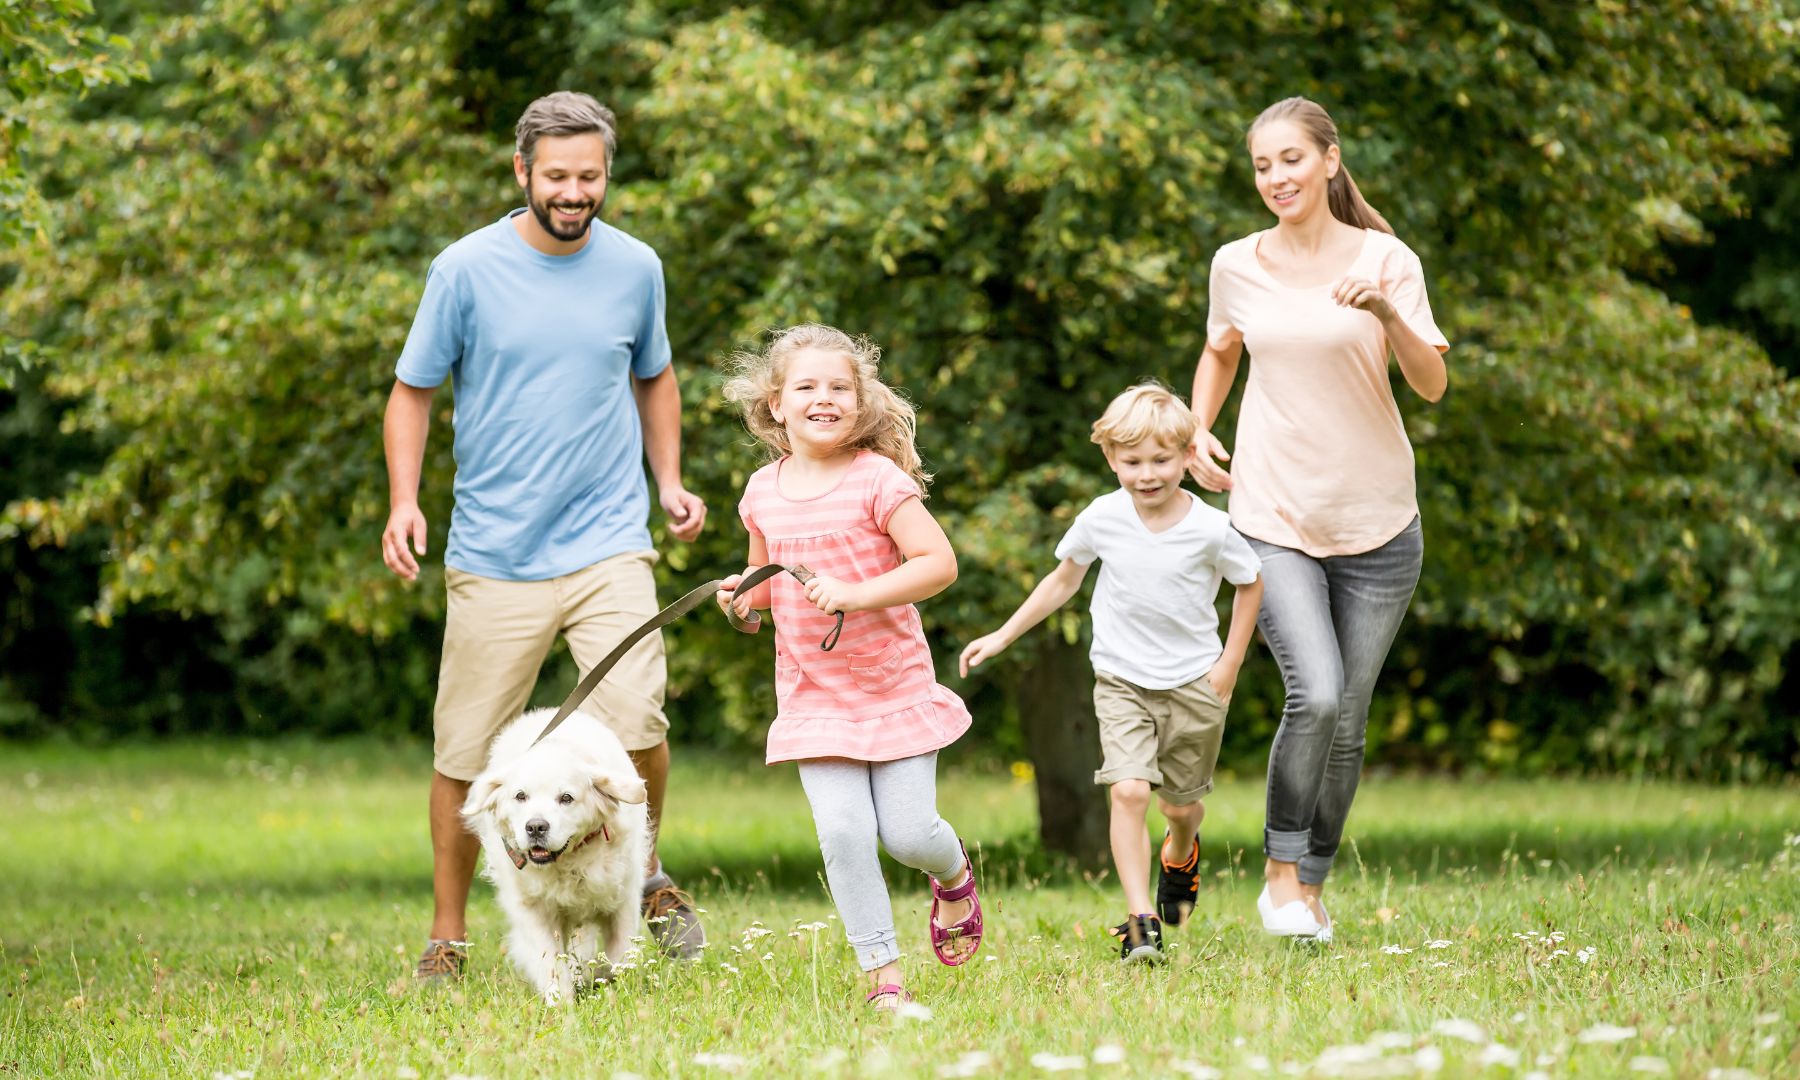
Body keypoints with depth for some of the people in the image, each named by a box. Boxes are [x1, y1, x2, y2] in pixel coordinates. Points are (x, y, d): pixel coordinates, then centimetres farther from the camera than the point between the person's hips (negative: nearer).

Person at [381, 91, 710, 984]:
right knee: (465, 757, 3)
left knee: (635, 723, -17)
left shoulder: (635, 269, 5)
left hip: (607, 547, 1)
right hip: (493, 557, -1)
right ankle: (448, 938, 19)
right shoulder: (467, 270, -3)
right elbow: (413, 392, 4)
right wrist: (403, 501, -9)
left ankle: (648, 874, 11)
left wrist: (669, 480, 9)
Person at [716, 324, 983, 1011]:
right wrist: (747, 593, -2)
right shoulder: (763, 492, 4)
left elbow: (938, 562, -18)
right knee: (844, 834, -10)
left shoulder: (878, 480, -12)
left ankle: (955, 875, 35)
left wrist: (854, 594, -26)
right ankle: (883, 975, 2)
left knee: (908, 833, -2)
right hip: (813, 695, 3)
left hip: (895, 689, -3)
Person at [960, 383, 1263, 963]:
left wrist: (1229, 664, 0)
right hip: (1122, 680, 0)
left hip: (1194, 683, 0)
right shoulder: (1102, 519, -9)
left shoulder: (1210, 529, -14)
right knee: (1129, 791, -19)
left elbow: (1249, 584, 4)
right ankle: (1140, 921, -17)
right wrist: (1001, 637, 7)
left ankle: (1181, 852, 51)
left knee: (1181, 803, 13)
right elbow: (1062, 582, 7)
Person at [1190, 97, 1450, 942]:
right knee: (1314, 696, -19)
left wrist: (1386, 311, -28)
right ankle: (1280, 869, -2)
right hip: (1273, 517, 0)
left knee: (1346, 724, 4)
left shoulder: (1384, 259, -4)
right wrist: (1197, 433, 7)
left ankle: (1311, 886, 21)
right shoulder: (1237, 266, 3)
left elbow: (1432, 384, -11)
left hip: (1377, 522, 0)